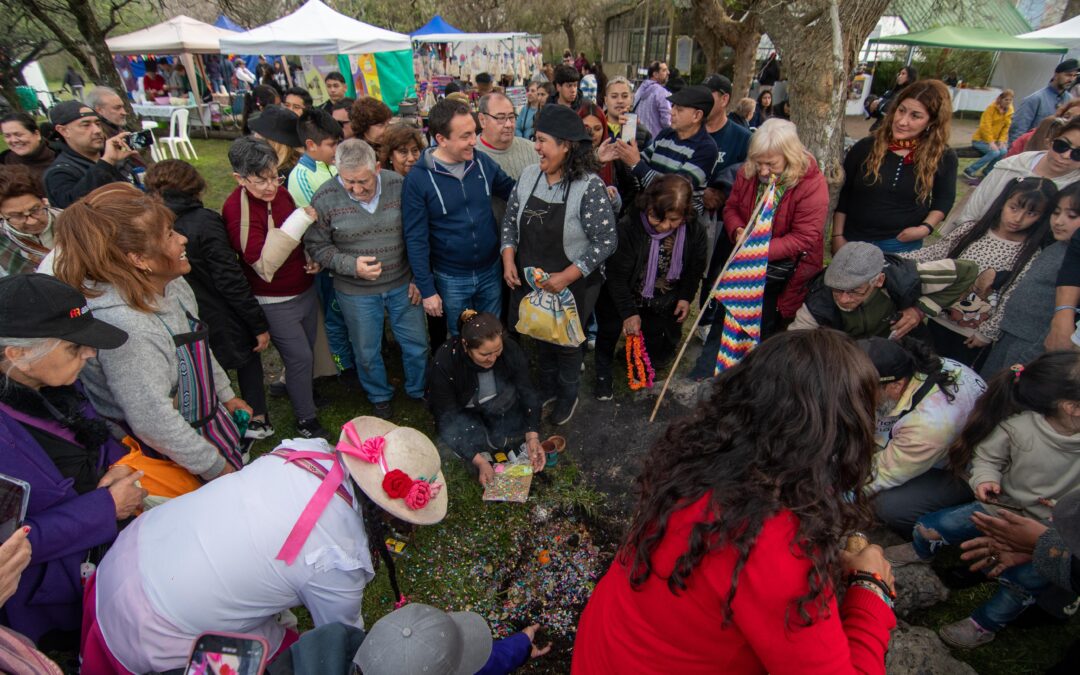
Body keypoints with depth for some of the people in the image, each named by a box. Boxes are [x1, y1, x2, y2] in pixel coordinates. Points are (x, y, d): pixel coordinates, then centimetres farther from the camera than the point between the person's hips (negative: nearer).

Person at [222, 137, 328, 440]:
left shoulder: (280, 193, -1)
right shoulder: (237, 208, -22)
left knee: (307, 349, 20)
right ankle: (305, 418, 19)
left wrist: (312, 258, -1)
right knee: (300, 356, -1)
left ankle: (299, 389, 47)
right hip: (275, 301, -7)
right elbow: (264, 264, -31)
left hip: (305, 289, 7)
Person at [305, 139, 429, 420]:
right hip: (356, 292, -1)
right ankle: (380, 397, 43)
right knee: (367, 352, 15)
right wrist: (352, 265, -21)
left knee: (417, 344, 15)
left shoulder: (398, 185, -10)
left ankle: (418, 391, 42)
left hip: (402, 285, 2)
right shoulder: (325, 198, -15)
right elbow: (316, 246, -6)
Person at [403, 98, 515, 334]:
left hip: (491, 271, 3)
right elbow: (416, 239, -13)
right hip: (450, 279, -3)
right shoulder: (418, 178, -16)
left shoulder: (483, 162, -6)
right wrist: (427, 289, -12)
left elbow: (513, 191, 11)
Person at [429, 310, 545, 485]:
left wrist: (532, 437, -36)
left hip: (497, 411, 3)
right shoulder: (444, 361, -32)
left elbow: (527, 393, -21)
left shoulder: (511, 350, -25)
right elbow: (447, 418, -28)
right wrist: (479, 461, -35)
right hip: (461, 414, -3)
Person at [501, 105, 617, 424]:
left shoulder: (590, 187, -21)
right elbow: (510, 221, 7)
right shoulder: (529, 175, -3)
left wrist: (566, 277, -24)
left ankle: (568, 396, 42)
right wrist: (508, 259, -6)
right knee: (541, 337, 22)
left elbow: (605, 241, -21)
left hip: (571, 286, -5)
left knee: (566, 343, 15)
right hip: (530, 281, 5)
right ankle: (547, 388, 49)